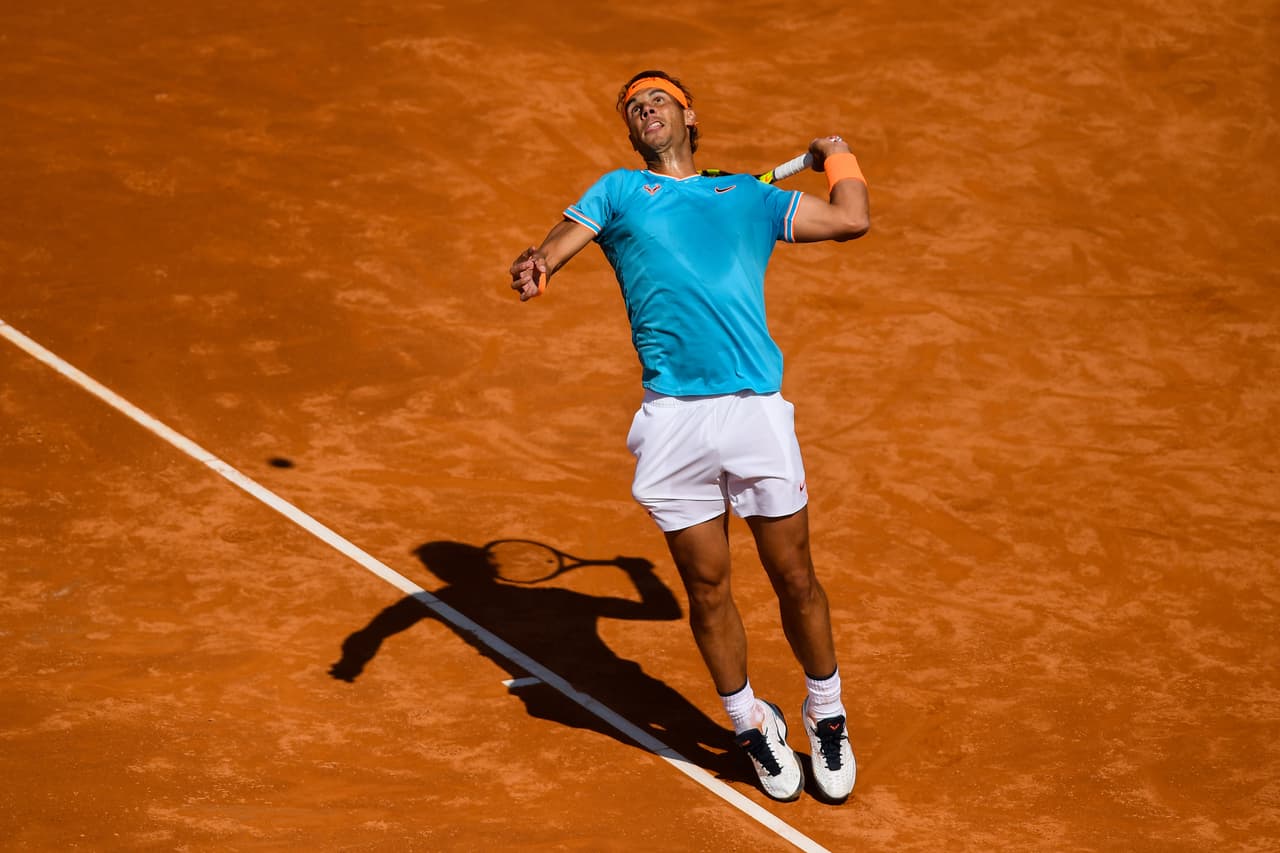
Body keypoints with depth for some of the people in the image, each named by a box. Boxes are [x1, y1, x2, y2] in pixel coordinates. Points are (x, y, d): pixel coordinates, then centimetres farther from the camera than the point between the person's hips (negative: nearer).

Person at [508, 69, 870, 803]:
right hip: (672, 416, 0)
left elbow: (852, 220, 20)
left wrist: (838, 156, 36)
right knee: (707, 586, 5)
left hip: (758, 409, 1)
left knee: (795, 578, 4)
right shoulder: (619, 192, 18)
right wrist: (535, 266, -20)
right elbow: (563, 239, 2)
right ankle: (752, 724, 25)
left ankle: (827, 716, 25)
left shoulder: (749, 196, 20)